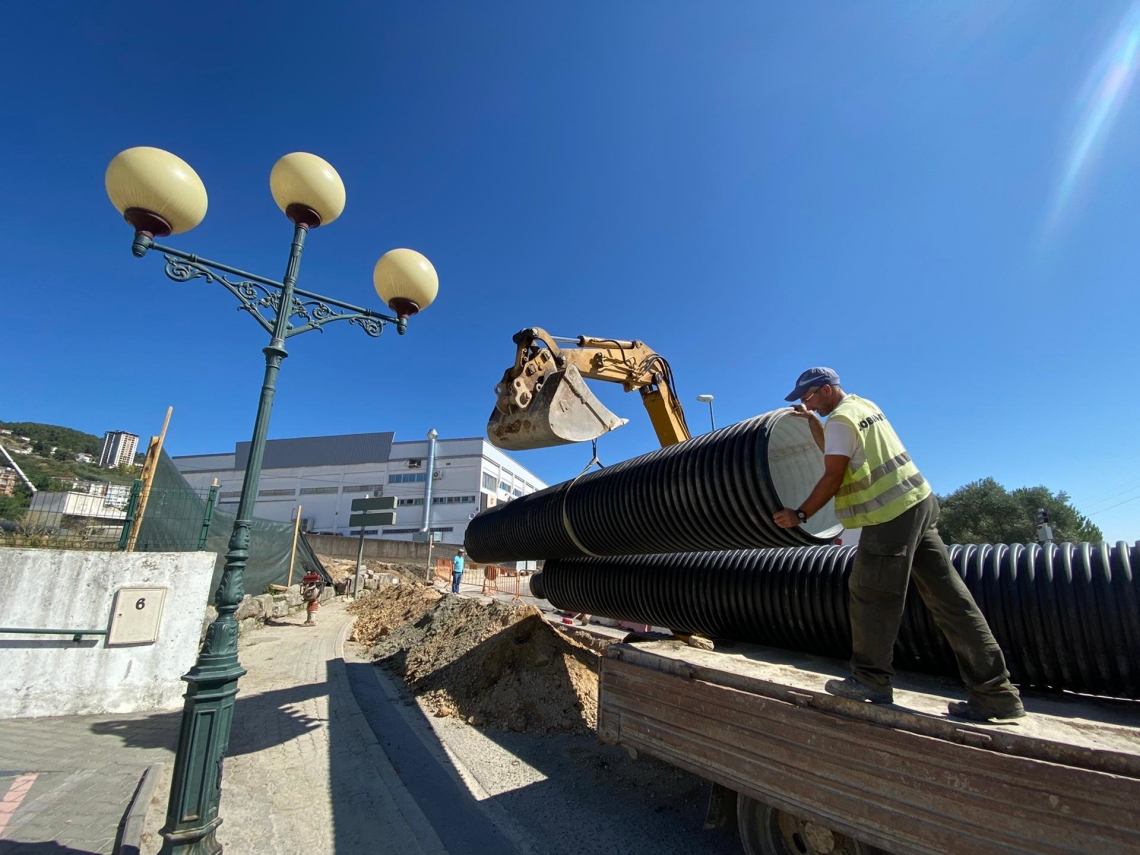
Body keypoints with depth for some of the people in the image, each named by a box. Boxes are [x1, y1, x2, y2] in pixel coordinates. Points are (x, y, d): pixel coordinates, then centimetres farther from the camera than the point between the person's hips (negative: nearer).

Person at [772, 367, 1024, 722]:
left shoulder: (840, 419, -10)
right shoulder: (864, 405, 18)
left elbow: (832, 477, -15)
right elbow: (833, 451, 30)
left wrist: (800, 514, -10)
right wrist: (812, 422, 26)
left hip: (890, 514, -10)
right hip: (918, 502, 10)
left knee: (870, 597, 2)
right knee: (948, 597, 9)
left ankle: (870, 681, 14)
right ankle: (995, 693, 14)